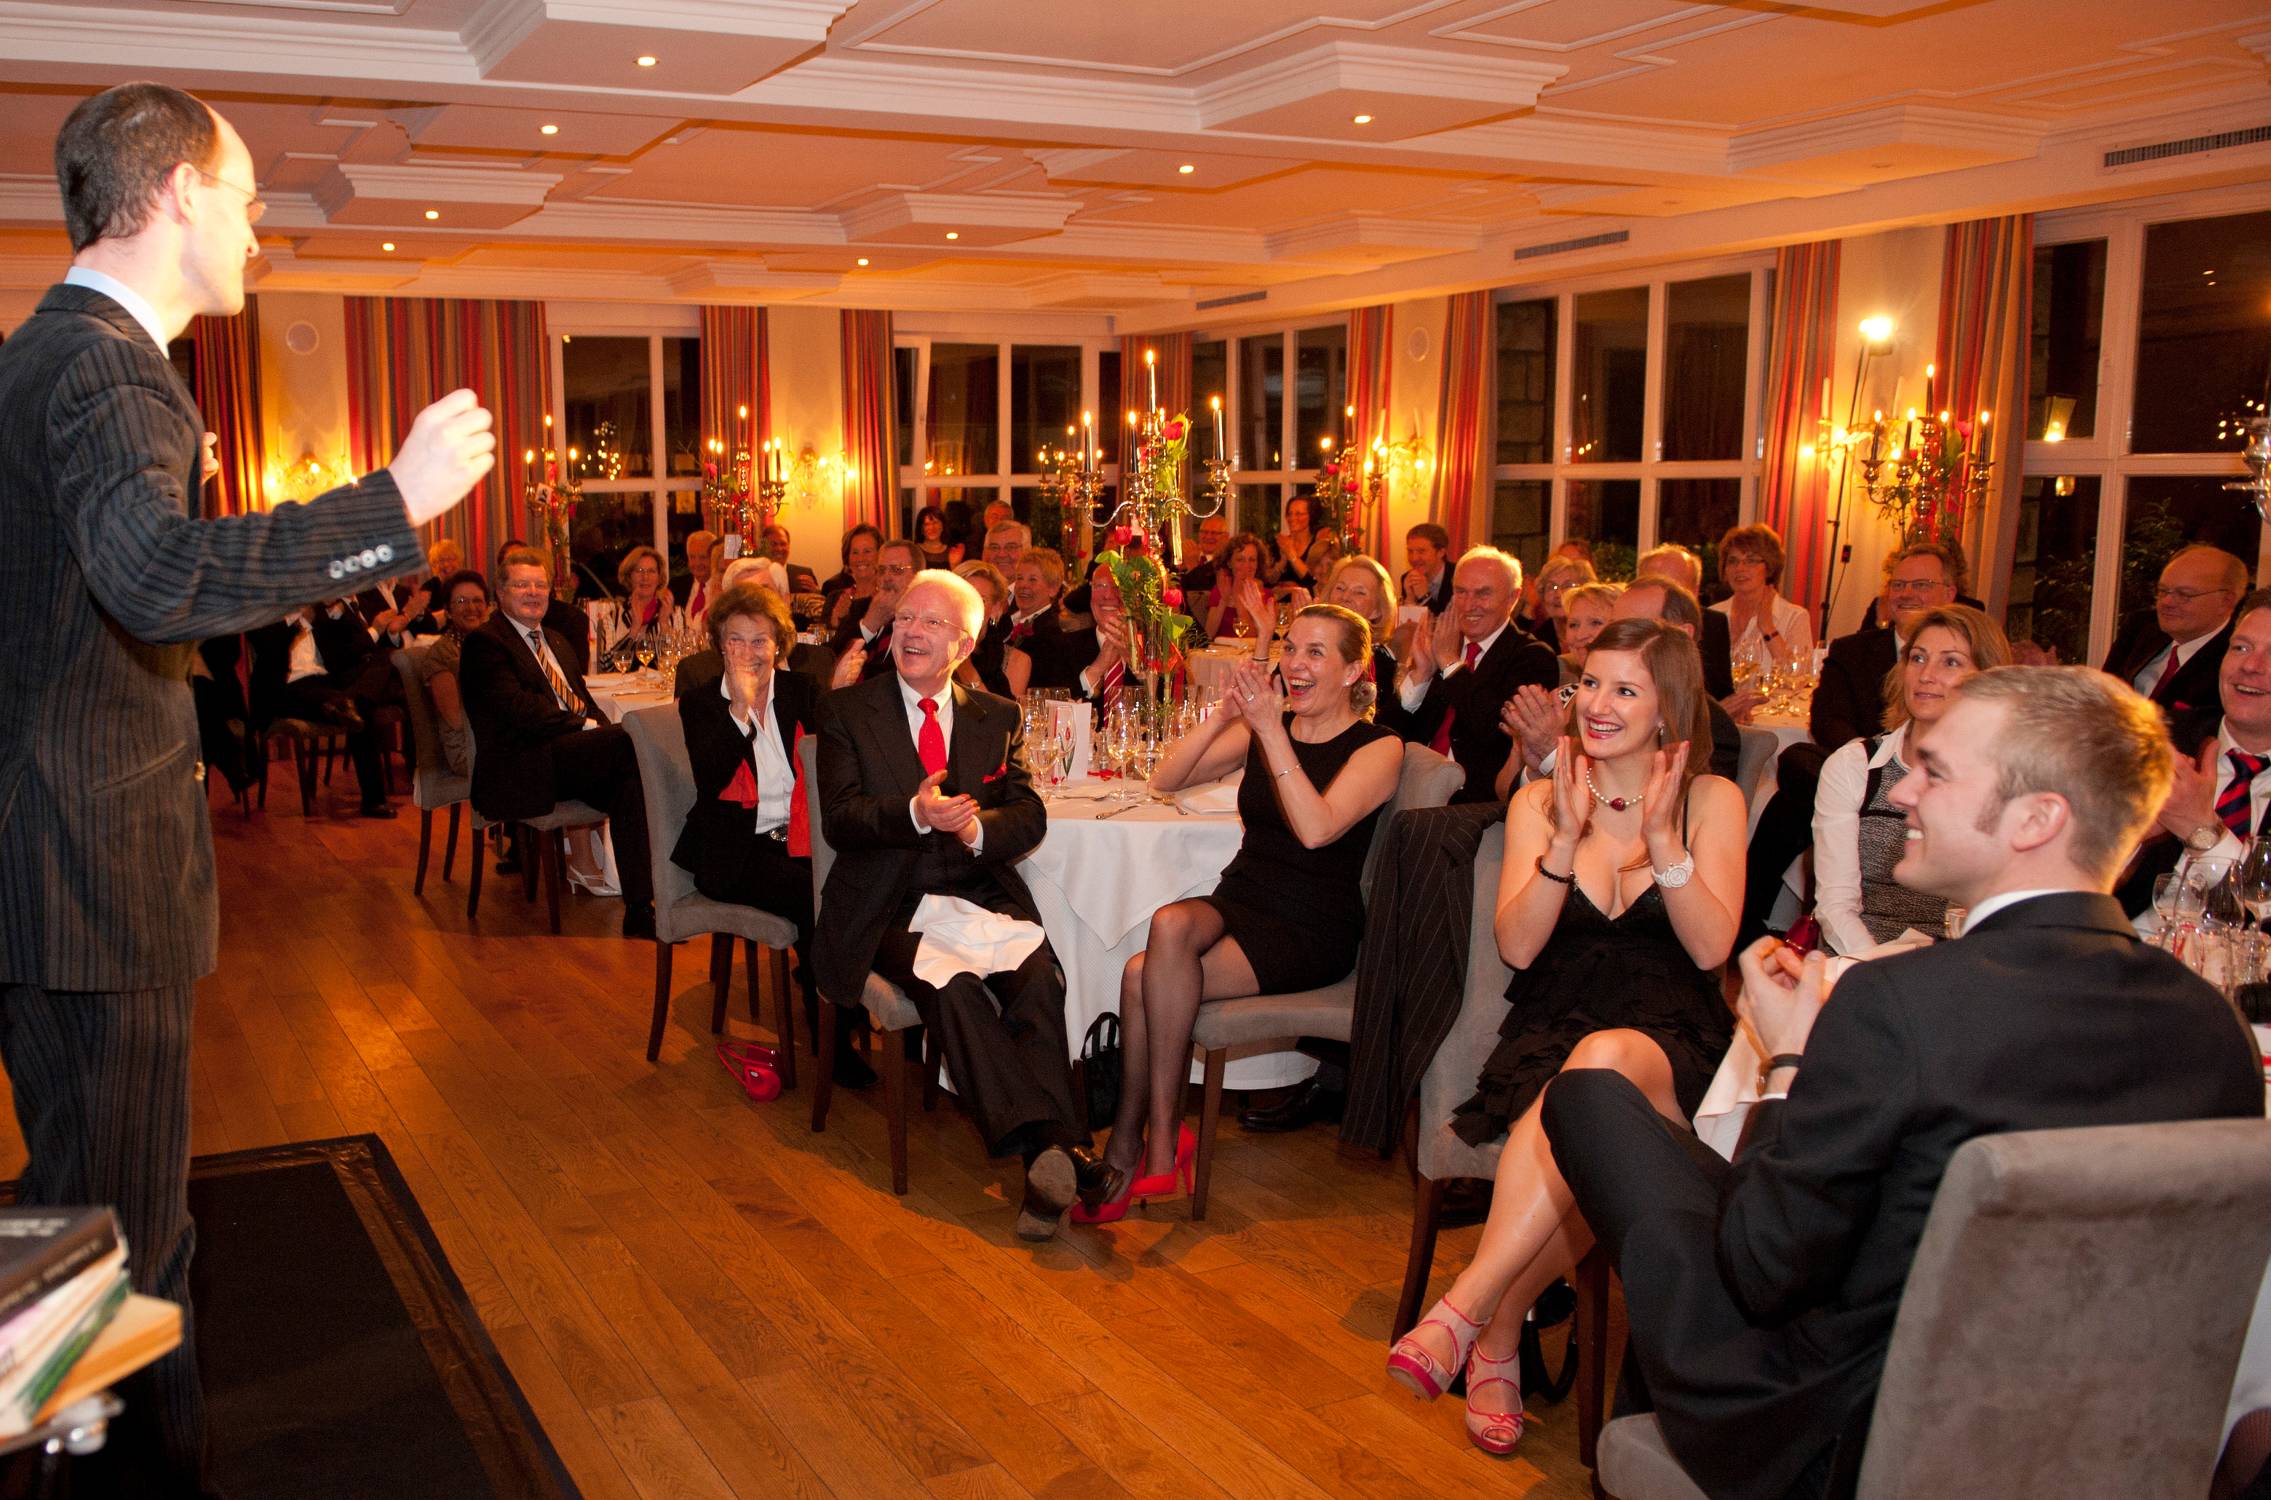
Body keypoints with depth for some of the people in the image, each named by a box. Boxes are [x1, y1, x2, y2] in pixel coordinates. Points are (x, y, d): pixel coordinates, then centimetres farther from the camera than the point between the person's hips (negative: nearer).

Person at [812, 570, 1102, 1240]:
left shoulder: (998, 716, 15)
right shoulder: (848, 712, 7)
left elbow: (1029, 815, 7)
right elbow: (840, 820, -4)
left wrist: (980, 827, -17)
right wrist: (913, 813, -24)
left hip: (984, 892, 2)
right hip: (891, 905, -2)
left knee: (1039, 977, -28)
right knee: (953, 986, -32)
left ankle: (1047, 1168, -33)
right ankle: (1043, 1145, -37)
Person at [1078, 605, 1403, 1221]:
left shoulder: (1378, 747, -3)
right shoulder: (1260, 729, 12)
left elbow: (1317, 829, -21)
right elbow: (1164, 779, 4)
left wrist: (1271, 729, -23)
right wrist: (1223, 713, -8)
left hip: (1309, 932, -5)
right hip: (1237, 904, 5)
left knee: (1144, 977, -26)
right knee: (1171, 922, -32)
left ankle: (1127, 1147, -10)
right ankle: (1159, 1140, -22)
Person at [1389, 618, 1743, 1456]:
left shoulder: (1711, 801, 6)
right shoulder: (1538, 803, 9)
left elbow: (1710, 948, -3)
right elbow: (1516, 946, -2)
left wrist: (1662, 839, -16)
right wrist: (1569, 838, -14)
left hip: (1672, 1046, -1)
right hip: (1552, 1033, 1)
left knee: (1606, 1058, -40)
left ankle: (1465, 1315, -36)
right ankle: (1497, 1343, -20)